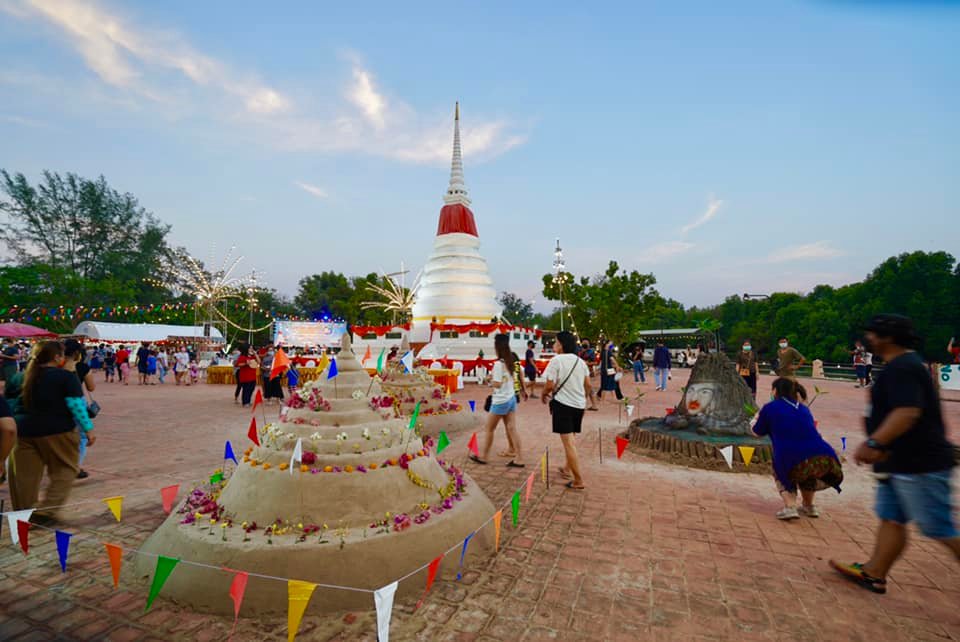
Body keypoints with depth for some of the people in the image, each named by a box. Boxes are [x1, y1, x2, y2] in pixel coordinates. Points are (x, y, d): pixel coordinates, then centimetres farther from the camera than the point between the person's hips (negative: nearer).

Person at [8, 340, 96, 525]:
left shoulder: (27, 376, 11)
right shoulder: (66, 377, -10)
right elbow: (77, 406, -15)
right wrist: (88, 430, -12)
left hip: (25, 430, 6)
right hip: (56, 431, -6)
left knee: (26, 473, 13)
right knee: (65, 470, 6)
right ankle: (45, 511, -3)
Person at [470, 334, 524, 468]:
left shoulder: (498, 363, -19)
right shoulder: (510, 362, 7)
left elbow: (497, 384, -22)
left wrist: (490, 379, -3)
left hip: (500, 401, -7)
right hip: (511, 398, 8)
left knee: (489, 429, 9)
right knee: (512, 429, 8)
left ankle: (484, 456, 22)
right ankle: (519, 459, 8)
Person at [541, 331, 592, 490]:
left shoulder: (556, 360, -12)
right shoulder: (580, 361, 7)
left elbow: (550, 385, -15)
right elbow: (588, 385, 9)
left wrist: (543, 395, 4)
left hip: (562, 403, -7)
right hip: (579, 404, 7)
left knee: (568, 442, -3)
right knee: (571, 439, 23)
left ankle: (578, 480, -2)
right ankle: (567, 468, 37)